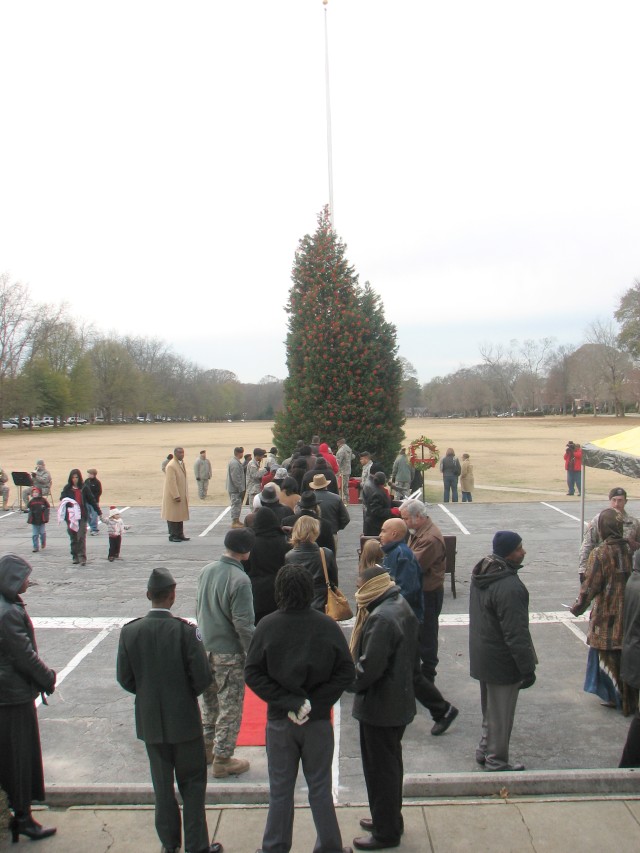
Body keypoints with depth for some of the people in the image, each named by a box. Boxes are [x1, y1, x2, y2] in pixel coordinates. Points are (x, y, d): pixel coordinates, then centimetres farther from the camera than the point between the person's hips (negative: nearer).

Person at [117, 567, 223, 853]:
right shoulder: (185, 630, -20)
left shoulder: (129, 631, -10)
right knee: (192, 783, 13)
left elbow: (124, 678, -4)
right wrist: (188, 693, 4)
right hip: (184, 719, -3)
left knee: (162, 784, 18)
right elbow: (202, 677, -17)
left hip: (150, 721, 3)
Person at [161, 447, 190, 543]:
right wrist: (176, 496, -24)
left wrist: (185, 494, 15)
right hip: (173, 496, -9)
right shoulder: (171, 466, -18)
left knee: (180, 515, 14)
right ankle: (173, 536, 8)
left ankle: (180, 535, 22)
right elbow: (171, 482, -22)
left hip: (181, 495, 9)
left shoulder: (181, 463, 10)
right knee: (173, 516, 0)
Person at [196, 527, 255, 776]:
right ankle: (222, 759, 16)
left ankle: (207, 747, 36)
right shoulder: (239, 580, -24)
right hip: (229, 653, -7)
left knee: (210, 702, 22)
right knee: (230, 707, 7)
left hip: (206, 648, 7)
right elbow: (244, 625, -22)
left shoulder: (206, 570, -1)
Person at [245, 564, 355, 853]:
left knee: (280, 791, 14)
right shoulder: (327, 626, -10)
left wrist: (286, 702, -10)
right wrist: (316, 702, -7)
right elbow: (347, 671, -8)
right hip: (319, 721, 1)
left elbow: (252, 673, -10)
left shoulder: (267, 626, -11)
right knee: (320, 789, 15)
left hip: (279, 721, 0)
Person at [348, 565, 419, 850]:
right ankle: (390, 819, 37)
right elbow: (412, 656, 12)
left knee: (380, 768, 6)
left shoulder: (381, 619, -28)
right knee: (390, 764, 22)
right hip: (400, 701, 10)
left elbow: (369, 667, -27)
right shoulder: (403, 607, 3)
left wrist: (350, 683, -11)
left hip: (380, 706, -10)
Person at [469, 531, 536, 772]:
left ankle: (485, 750, 39)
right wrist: (527, 668, -19)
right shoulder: (509, 587, -31)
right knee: (501, 714, 8)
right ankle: (496, 761, 22)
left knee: (490, 708, 25)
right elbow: (516, 634, -28)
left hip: (482, 655, 9)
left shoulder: (481, 574, 1)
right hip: (502, 661, -9)